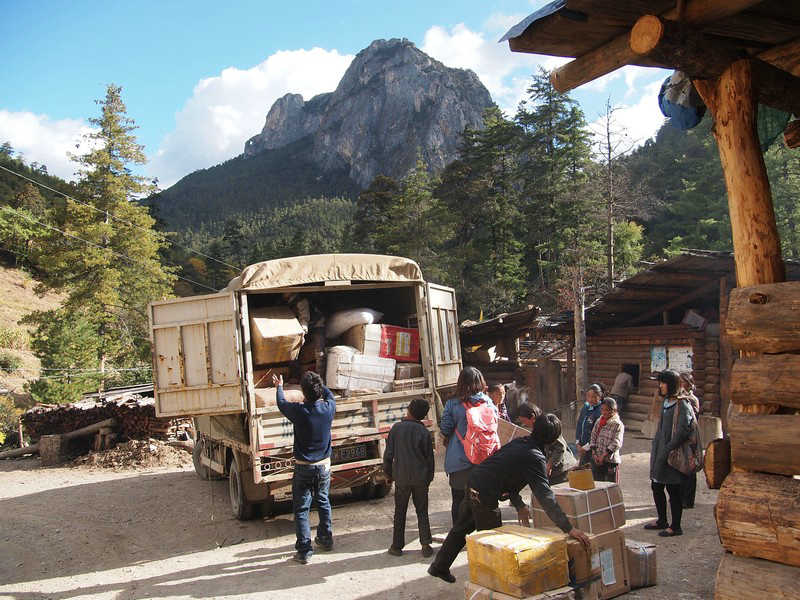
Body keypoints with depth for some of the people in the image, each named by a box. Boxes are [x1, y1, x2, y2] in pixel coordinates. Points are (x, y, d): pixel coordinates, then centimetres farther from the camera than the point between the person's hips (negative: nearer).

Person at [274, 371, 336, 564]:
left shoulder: (299, 411, -20)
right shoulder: (328, 408, -11)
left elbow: (281, 404, 2)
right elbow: (329, 395, 14)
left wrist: (279, 387, 21)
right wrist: (318, 383, 31)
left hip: (303, 468, -4)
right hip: (324, 466, 4)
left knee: (301, 509, 6)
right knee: (323, 502, 23)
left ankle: (304, 551, 6)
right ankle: (326, 539, 36)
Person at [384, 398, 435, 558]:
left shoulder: (396, 428, -6)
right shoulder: (424, 432, -4)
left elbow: (388, 454, -3)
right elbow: (430, 458, 2)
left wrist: (388, 473, 10)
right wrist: (429, 477, 14)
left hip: (401, 477, 0)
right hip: (421, 478, 1)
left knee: (400, 513, 11)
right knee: (422, 512, 11)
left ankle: (397, 546, 15)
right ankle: (426, 545, 6)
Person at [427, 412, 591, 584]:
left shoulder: (519, 441, 8)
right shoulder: (535, 458, -16)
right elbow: (545, 496, -22)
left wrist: (519, 505, 16)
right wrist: (569, 529, -22)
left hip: (473, 482, 9)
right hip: (485, 496, -9)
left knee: (461, 529, 23)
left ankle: (439, 567, 35)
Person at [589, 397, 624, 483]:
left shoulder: (618, 424, -8)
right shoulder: (598, 421, 9)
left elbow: (616, 443, -15)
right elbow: (593, 437, 8)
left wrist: (603, 456, -18)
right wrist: (594, 454, -4)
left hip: (610, 460, -5)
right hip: (596, 460, 5)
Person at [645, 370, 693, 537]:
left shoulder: (682, 405, -15)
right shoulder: (665, 403, 12)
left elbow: (683, 431, -23)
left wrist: (667, 449, -20)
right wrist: (655, 451, 16)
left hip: (673, 455, -9)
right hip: (659, 453, 9)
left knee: (674, 490, 1)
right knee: (656, 487, 15)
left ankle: (676, 526, 13)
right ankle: (662, 521, 30)